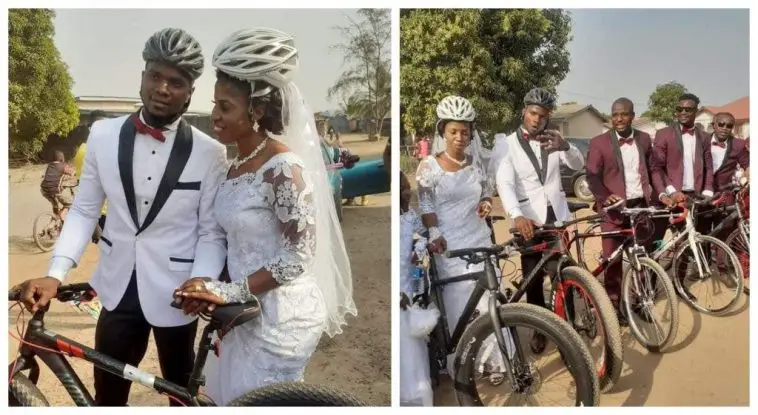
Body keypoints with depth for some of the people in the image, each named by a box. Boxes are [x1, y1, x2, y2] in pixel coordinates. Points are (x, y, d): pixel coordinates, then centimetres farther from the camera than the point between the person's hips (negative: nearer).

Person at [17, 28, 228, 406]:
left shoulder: (209, 153, -13)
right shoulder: (103, 135, -4)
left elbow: (212, 231, -9)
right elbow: (84, 210, 1)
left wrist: (202, 282, -24)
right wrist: (56, 273, -8)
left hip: (174, 293, -2)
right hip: (118, 287, 2)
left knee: (180, 390, 19)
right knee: (107, 393, 15)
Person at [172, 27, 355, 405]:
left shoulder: (282, 167, -22)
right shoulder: (236, 164, 4)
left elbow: (299, 255, -22)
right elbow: (237, 239, 10)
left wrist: (230, 292, -21)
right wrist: (213, 290, -4)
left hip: (281, 314, -8)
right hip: (249, 310, 8)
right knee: (233, 395, 24)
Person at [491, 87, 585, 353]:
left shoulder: (552, 140, 8)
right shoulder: (506, 144, -3)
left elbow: (578, 165, -4)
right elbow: (504, 183, -16)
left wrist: (565, 147, -27)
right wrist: (517, 216, -34)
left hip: (558, 215, 3)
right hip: (529, 219, -3)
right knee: (533, 278, 1)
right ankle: (539, 329, 18)